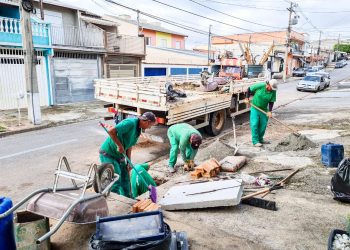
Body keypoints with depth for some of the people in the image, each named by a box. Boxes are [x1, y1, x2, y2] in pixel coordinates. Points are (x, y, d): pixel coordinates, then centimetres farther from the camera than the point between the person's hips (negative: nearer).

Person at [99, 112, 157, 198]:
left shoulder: (138, 130, 5)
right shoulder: (130, 123, -25)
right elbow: (111, 132, -33)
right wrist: (120, 146, -25)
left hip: (119, 155, 9)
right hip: (108, 153, -9)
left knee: (125, 179, 14)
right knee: (116, 180, -8)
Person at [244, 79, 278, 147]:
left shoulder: (273, 92, -9)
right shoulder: (260, 86, -19)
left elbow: (271, 102, -6)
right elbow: (249, 89, -7)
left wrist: (269, 111, -16)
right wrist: (247, 98, -9)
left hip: (264, 109, 4)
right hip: (255, 108, -4)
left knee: (263, 125, 8)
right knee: (254, 124, -7)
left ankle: (260, 139, 25)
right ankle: (255, 141, -2)